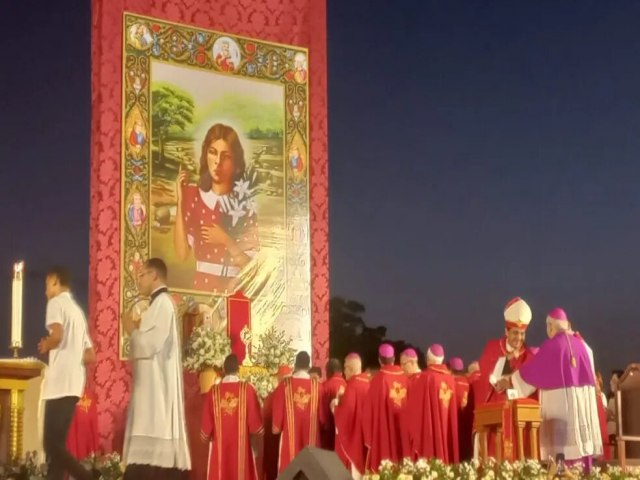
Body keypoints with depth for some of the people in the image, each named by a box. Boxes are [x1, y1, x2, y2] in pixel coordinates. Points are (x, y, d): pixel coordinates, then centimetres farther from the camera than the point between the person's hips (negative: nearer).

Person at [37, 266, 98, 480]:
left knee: (52, 444, -10)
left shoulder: (56, 302, -2)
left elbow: (57, 335, -21)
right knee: (57, 443, 7)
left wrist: (45, 346, -3)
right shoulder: (78, 311, 23)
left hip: (60, 383, -9)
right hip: (74, 384, 9)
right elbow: (90, 355, 21)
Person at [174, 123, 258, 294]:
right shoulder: (192, 195, 3)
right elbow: (182, 254, -5)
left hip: (235, 290, -1)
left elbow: (252, 265, -3)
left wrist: (226, 241, -14)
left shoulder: (246, 204, -3)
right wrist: (180, 203, -6)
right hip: (202, 286, 1)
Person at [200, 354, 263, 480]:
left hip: (219, 448, 1)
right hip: (241, 447, -1)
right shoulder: (247, 390, -8)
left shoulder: (213, 392, -3)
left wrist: (206, 437, 22)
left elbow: (206, 424, 3)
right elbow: (255, 422, -6)